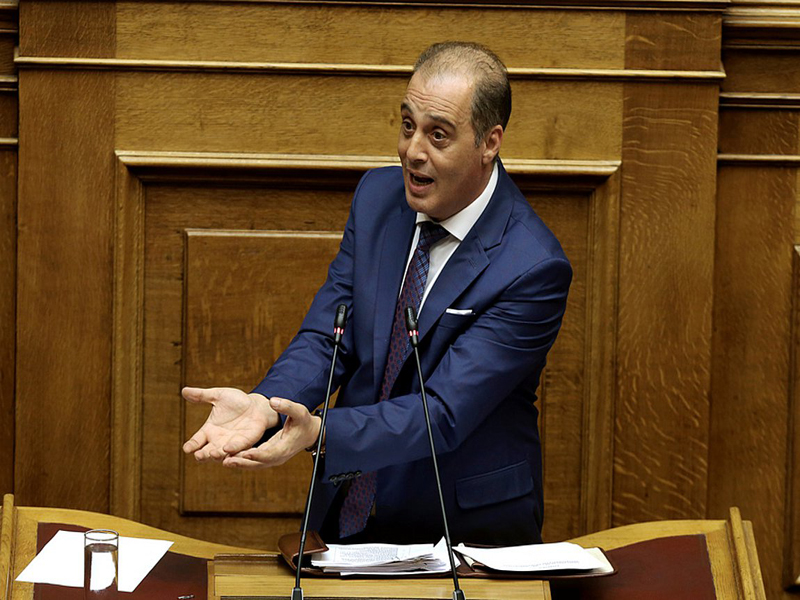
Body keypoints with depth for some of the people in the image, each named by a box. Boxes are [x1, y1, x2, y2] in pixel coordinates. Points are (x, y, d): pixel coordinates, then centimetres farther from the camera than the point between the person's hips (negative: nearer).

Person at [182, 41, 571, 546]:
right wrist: (265, 406, -20)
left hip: (470, 529, -4)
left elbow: (444, 415, -22)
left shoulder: (534, 268, -17)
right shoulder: (378, 196, 2)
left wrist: (320, 431, -37)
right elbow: (327, 338, 1)